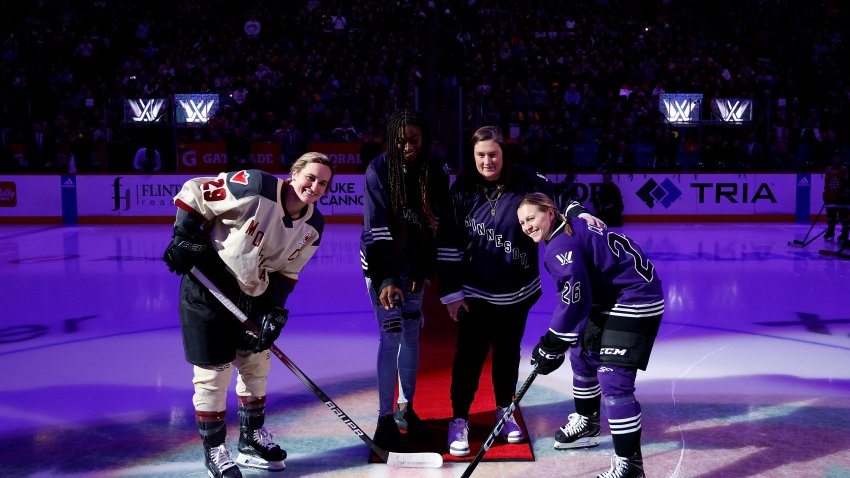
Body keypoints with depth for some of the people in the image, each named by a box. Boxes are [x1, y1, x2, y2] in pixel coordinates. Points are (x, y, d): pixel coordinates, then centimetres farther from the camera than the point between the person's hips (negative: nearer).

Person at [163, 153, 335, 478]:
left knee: (256, 365, 17)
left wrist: (274, 311, -6)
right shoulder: (253, 188, -25)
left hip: (252, 295, 7)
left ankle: (251, 439, 37)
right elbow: (194, 192, -15)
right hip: (207, 287, -7)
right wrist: (185, 237, -17)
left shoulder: (313, 227, -4)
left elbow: (285, 272, 3)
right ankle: (214, 451, 19)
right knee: (213, 373, 0)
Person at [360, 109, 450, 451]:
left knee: (412, 334, 10)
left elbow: (436, 226, -1)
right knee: (392, 335, -7)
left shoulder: (435, 174, -5)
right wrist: (385, 279, -26)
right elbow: (376, 228, -20)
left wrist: (424, 272, -5)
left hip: (413, 264, 4)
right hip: (381, 263, -4)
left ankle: (405, 408, 26)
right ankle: (385, 421, 2)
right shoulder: (379, 170, -16)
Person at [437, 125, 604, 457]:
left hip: (518, 290, 2)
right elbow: (448, 244, -8)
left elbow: (556, 198, 4)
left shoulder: (525, 180, -10)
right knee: (470, 354, 1)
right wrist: (450, 292, -8)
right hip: (475, 291, -1)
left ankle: (504, 411, 35)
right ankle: (459, 421, 16)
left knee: (509, 352, 15)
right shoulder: (463, 189, -10)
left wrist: (580, 214, -17)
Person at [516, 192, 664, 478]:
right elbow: (573, 294, 17)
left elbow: (573, 303, -26)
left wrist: (550, 348, -18)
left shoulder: (563, 246, -24)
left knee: (613, 381, -16)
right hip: (609, 299, 11)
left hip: (636, 302, -11)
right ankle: (587, 423, 44)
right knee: (582, 354, 23)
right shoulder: (569, 228, 8)